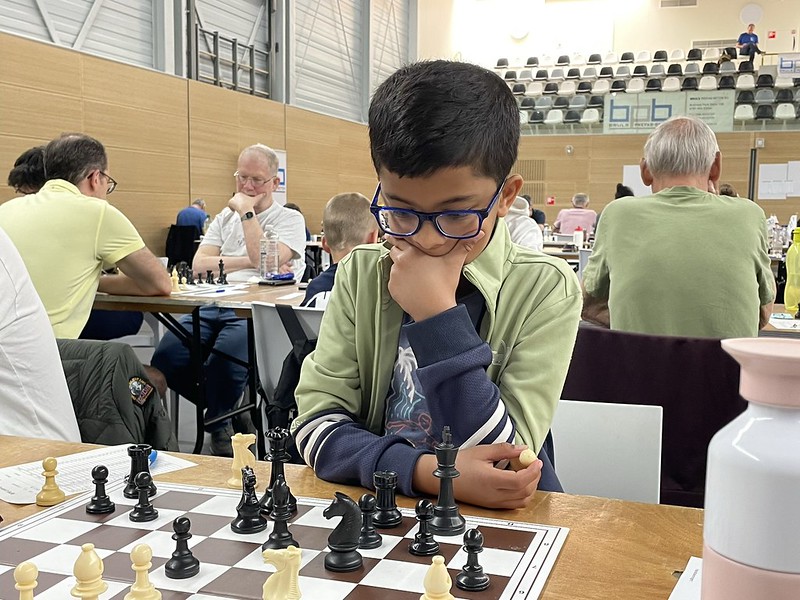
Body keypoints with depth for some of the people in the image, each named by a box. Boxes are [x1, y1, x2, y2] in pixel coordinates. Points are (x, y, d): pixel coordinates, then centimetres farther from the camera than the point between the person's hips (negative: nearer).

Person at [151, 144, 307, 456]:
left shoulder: (290, 219, 9)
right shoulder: (226, 217, 24)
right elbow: (199, 264, 9)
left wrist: (247, 213, -4)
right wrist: (247, 260, -4)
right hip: (213, 306, 5)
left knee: (223, 358, -32)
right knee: (166, 359, -19)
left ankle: (219, 423, 1)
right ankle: (229, 409, 6)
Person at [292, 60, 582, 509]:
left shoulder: (545, 290, -10)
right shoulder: (362, 275, -2)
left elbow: (501, 462, -13)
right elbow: (316, 423, -7)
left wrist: (437, 316, -21)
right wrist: (425, 473, -22)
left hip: (497, 518, -1)